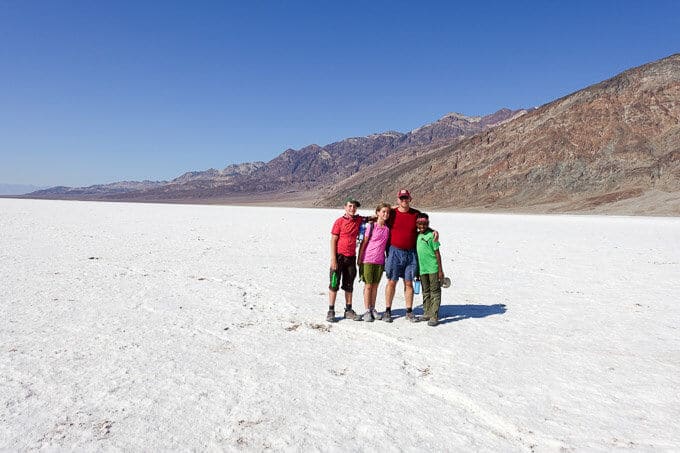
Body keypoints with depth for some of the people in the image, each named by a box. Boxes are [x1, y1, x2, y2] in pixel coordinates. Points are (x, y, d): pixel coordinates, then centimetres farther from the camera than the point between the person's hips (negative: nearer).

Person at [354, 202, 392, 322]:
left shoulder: (388, 228, 5)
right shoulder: (371, 226, -6)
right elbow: (363, 243, -3)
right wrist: (359, 260, -4)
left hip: (380, 261, 4)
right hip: (368, 259, -4)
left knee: (375, 285, 11)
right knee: (368, 285, 1)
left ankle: (373, 309, 21)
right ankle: (367, 311, 8)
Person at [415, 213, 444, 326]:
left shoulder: (431, 235, -8)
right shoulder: (417, 235, 10)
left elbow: (437, 253, -7)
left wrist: (440, 270, -9)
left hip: (433, 268, -7)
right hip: (422, 269, 7)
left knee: (435, 292, -2)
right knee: (425, 292, 14)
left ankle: (434, 316, -1)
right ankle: (427, 313, 24)